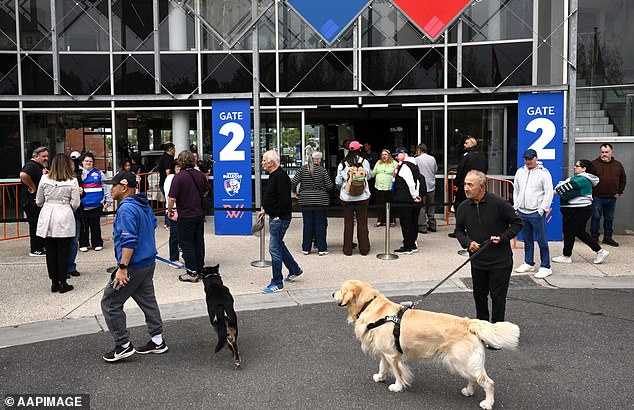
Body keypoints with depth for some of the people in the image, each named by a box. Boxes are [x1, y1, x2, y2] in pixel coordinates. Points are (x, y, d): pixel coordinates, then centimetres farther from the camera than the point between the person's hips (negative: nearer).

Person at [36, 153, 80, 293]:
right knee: (63, 252, 4)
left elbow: (39, 201, 9)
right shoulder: (72, 181, -6)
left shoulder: (44, 179, 1)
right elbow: (75, 204, -4)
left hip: (47, 217, 2)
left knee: (50, 252, 10)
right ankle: (63, 283, 9)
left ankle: (54, 283, 17)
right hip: (64, 217, -2)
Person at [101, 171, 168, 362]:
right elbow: (153, 224, 28)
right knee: (147, 300, 17)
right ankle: (157, 341, 24)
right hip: (148, 263, 10)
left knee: (110, 303, 1)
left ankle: (123, 345, 6)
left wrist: (123, 267, -26)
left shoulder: (127, 209, -20)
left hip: (133, 266, -10)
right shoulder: (144, 205, 10)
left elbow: (129, 241, -26)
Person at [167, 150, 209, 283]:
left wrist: (169, 211, -3)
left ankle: (192, 273, 4)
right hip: (200, 214, 6)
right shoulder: (200, 175, 0)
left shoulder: (178, 177, -17)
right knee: (199, 242, 14)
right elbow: (206, 192, 15)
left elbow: (172, 198, -19)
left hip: (185, 216, -5)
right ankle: (200, 270, 22)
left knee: (186, 243, 4)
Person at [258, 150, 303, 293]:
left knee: (274, 248, -6)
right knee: (279, 245, 21)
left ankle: (277, 283, 2)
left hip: (280, 218, -11)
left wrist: (278, 216, -20)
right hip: (274, 217, 11)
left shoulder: (281, 177, -19)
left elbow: (284, 199, -25)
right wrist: (265, 210, 17)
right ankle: (295, 270, 36)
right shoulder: (274, 175, 14)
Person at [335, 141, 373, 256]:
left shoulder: (342, 164, -4)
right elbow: (369, 176, 10)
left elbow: (338, 182, 1)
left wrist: (340, 187, 21)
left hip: (347, 197, 0)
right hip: (362, 197, 0)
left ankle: (348, 249, 12)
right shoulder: (364, 162, -5)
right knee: (362, 223, 8)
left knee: (348, 223, 8)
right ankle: (364, 249, 13)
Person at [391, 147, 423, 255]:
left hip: (404, 201, -10)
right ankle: (413, 245, 23)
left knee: (405, 223, -3)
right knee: (413, 223, 14)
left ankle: (407, 247, 2)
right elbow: (417, 181, 12)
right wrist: (416, 194, 5)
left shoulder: (403, 166, -16)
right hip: (413, 201, 10)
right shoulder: (413, 164, 15)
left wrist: (414, 195, -14)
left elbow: (410, 182, -23)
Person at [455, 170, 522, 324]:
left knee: (498, 297, 1)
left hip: (500, 261, -5)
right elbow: (459, 230, 12)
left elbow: (517, 223, -4)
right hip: (477, 261, 5)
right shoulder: (463, 208, -1)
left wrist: (503, 237, -16)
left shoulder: (498, 203, -15)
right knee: (479, 295, 16)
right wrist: (467, 242, -7)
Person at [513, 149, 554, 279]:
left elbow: (549, 193, -7)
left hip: (536, 213, -5)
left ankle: (545, 267, 2)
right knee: (527, 239, 14)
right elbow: (516, 190, 19)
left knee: (542, 240, -4)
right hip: (522, 212, 6)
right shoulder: (520, 172, 11)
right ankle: (529, 263, 24)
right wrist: (516, 207, 12)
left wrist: (541, 210, -11)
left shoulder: (544, 173, -6)